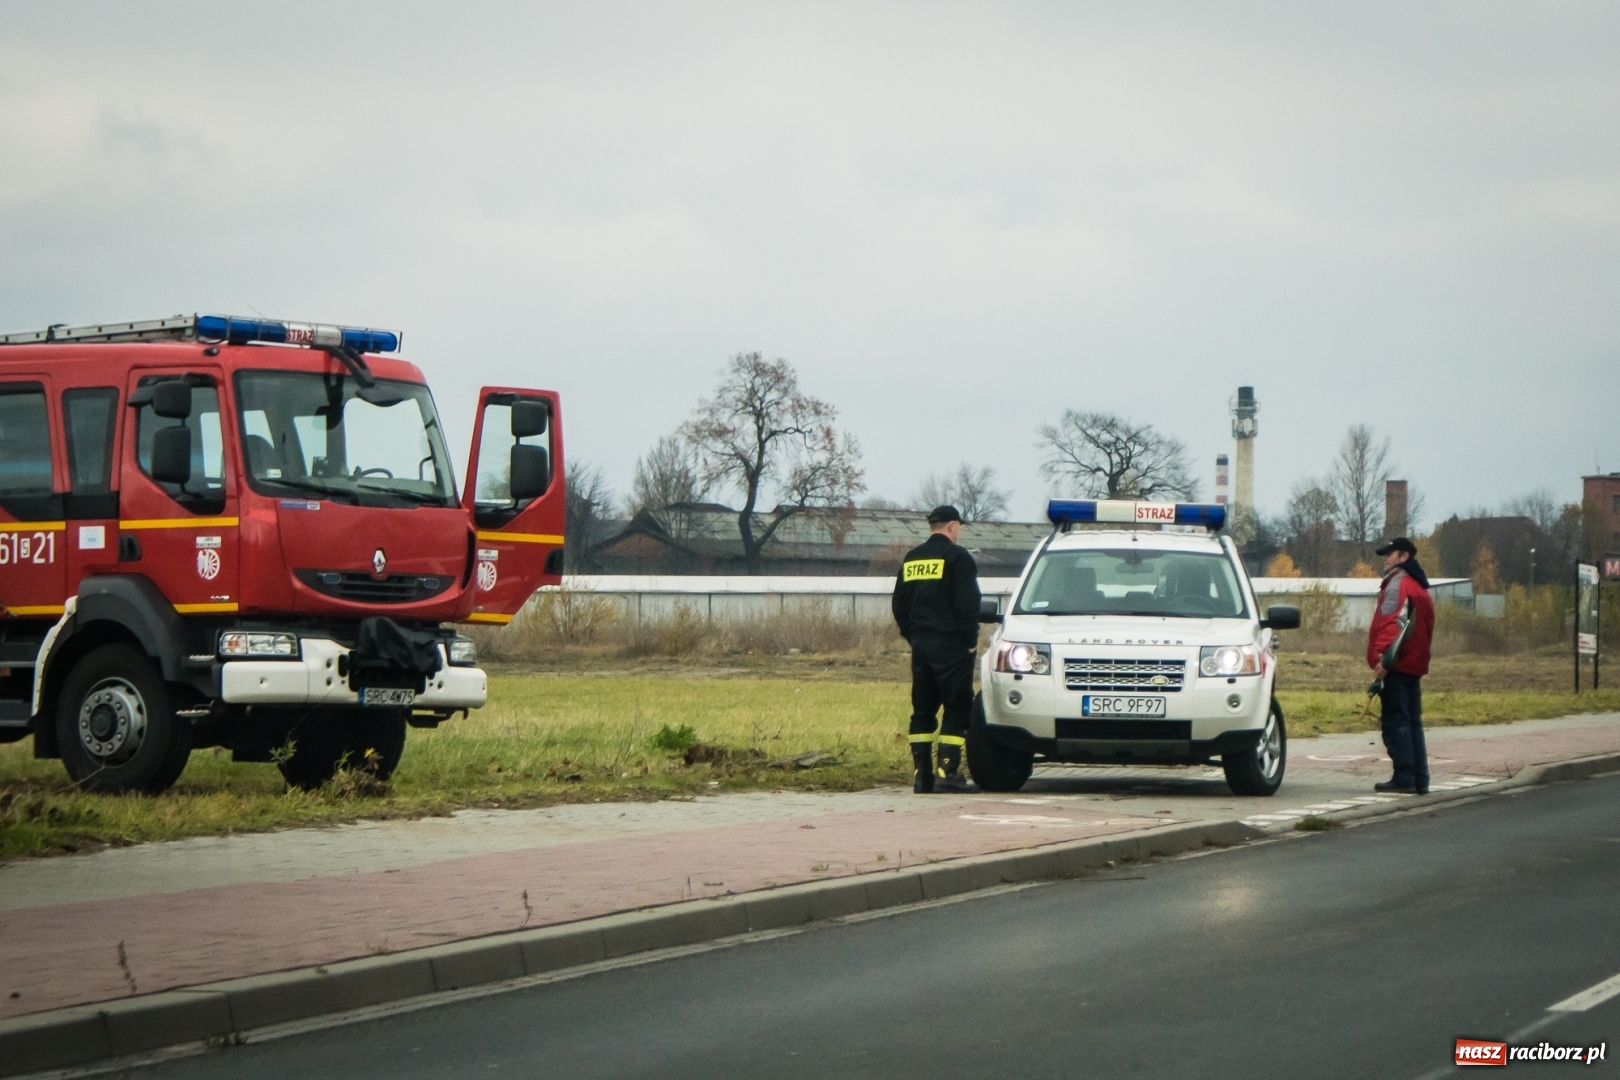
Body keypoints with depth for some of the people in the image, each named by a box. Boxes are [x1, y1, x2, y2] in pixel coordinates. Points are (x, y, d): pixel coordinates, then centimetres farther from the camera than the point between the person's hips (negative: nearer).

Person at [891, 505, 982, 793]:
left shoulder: (912, 559, 13)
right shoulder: (957, 557, -8)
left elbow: (899, 603, 17)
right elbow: (967, 603, -14)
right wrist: (970, 638, -4)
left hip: (921, 645, 7)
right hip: (951, 646, -6)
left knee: (922, 711, 9)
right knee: (956, 710, -4)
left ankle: (922, 775, 5)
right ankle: (947, 773, -13)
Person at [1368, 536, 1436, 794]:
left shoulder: (1398, 583, -8)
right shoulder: (1419, 587, 21)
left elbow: (1393, 622, -20)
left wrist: (1384, 657, -26)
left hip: (1396, 666, -9)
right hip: (1415, 665, 9)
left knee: (1396, 720, -8)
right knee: (1412, 722, 10)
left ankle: (1404, 777, -12)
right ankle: (1420, 780, 8)